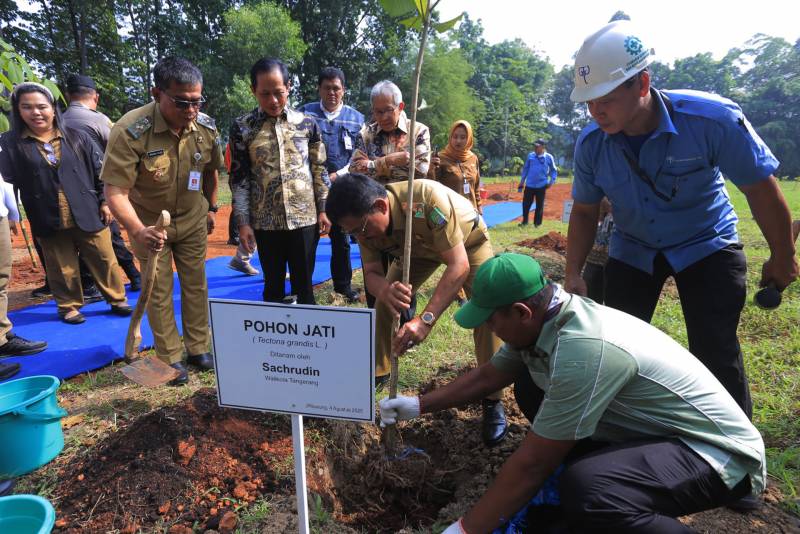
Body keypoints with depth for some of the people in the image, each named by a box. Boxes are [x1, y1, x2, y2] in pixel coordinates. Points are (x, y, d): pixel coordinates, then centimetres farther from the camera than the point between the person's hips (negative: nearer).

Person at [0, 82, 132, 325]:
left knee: (105, 260, 8)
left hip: (88, 214, 0)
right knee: (62, 268, 10)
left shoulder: (76, 137, 3)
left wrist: (104, 201, 1)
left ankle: (118, 300, 22)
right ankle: (69, 306, 26)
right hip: (49, 222, 0)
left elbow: (101, 171, 5)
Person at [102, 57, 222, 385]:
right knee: (159, 291, 4)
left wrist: (211, 208, 14)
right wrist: (138, 231, -45)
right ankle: (170, 358, 19)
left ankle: (198, 348, 27)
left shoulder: (206, 127, -14)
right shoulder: (130, 131, -28)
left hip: (192, 220, 4)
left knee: (196, 284, 11)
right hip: (149, 223, -3)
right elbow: (116, 190, -30)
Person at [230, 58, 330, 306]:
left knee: (304, 285, 8)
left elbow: (319, 169, 5)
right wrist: (243, 222, -3)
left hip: (304, 218, 0)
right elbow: (239, 179, 0)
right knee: (273, 285, 13)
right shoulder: (242, 127, -1)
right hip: (265, 221, 0)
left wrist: (323, 210, 2)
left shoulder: (307, 123, 1)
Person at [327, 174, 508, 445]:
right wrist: (385, 290, -48)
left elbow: (459, 265, -45)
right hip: (420, 247, 5)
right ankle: (378, 371, 17)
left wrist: (426, 319, -55)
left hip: (467, 240, -4)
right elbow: (371, 273, -22)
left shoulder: (428, 198, -44)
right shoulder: (366, 220, -26)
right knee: (384, 303, -6)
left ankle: (493, 400, -7)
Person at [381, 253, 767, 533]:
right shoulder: (547, 320, -6)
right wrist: (418, 405, 14)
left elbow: (532, 464, -26)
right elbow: (487, 376, 9)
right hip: (656, 431, 9)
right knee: (532, 385, 3)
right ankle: (597, 477, 11)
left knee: (583, 492, -36)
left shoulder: (583, 350, -33)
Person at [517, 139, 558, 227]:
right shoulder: (530, 156, 3)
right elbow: (525, 169, 11)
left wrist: (551, 181, -3)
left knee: (539, 205, 6)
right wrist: (522, 182, 9)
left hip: (541, 185, -1)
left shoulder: (549, 157, -2)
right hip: (529, 185, 2)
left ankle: (537, 223, 16)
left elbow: (554, 170, 7)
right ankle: (524, 221, 17)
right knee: (526, 203, 3)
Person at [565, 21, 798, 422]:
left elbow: (761, 188, -14)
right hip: (631, 250, 3)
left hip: (706, 245, -2)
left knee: (716, 355, -8)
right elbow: (584, 211, -4)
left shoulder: (713, 119, -28)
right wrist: (573, 275, -12)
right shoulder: (590, 144, -19)